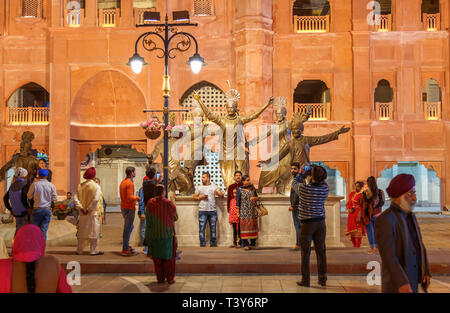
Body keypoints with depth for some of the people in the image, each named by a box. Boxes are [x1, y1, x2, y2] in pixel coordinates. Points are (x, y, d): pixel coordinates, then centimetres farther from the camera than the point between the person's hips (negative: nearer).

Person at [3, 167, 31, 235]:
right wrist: (28, 208, -15)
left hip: (16, 213, 7)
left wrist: (10, 210, 15)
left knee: (18, 230, 17)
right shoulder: (25, 184, -14)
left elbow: (5, 198, 9)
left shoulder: (12, 185, 7)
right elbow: (23, 198, -26)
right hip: (25, 212, -7)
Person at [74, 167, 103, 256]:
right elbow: (96, 200, -18)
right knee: (94, 231, 4)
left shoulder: (80, 186, 3)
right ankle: (94, 250, 7)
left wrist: (81, 208, -6)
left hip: (82, 213, 4)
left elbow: (76, 199, -3)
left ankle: (79, 250, 19)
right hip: (93, 213, -4)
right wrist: (89, 209, -12)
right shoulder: (96, 186, -10)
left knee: (82, 232, 13)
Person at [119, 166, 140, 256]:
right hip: (129, 208, -10)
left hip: (123, 207, 10)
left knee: (130, 227, 20)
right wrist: (137, 197, -7)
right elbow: (130, 197, -26)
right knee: (127, 228, -4)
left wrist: (135, 198, 13)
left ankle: (126, 246, 25)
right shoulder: (130, 183, -18)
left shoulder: (123, 182, 12)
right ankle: (125, 250, 2)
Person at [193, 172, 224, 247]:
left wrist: (218, 193, -16)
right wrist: (201, 197, -11)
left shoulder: (214, 186, 10)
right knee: (202, 227, -5)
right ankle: (202, 243, 1)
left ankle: (213, 243, 12)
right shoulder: (199, 187, 11)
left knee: (213, 227, 4)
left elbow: (222, 195, 6)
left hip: (213, 210, 1)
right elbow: (194, 197, 8)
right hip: (202, 210, 0)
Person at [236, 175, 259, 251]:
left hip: (252, 211, 4)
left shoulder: (252, 188, 8)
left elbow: (257, 197, 18)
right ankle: (245, 244, -3)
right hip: (244, 212, -4)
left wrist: (255, 198, -6)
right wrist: (238, 212, -6)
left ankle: (252, 243, 11)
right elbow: (237, 201, -2)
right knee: (245, 227, -6)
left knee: (252, 226, 3)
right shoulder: (239, 190, -2)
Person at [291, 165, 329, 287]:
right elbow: (322, 182, 18)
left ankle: (305, 280, 8)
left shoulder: (304, 188, -16)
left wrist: (302, 173, 21)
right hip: (320, 222, 3)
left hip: (307, 223, -3)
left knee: (305, 253, 4)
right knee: (321, 252, 10)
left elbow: (294, 183, 6)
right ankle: (322, 279, 17)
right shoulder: (325, 189, -7)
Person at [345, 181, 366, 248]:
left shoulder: (361, 195, -8)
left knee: (358, 232, -3)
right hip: (351, 215, 6)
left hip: (358, 215, -6)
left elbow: (362, 207, -11)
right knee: (351, 231, 10)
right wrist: (348, 209, -1)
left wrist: (359, 217, -18)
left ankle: (358, 246, 4)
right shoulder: (351, 194, 12)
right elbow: (348, 203, 19)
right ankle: (354, 245, 23)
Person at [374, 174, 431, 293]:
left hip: (414, 279, 8)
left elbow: (420, 246, 12)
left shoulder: (411, 217, 10)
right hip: (396, 283, -8)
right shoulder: (384, 220, -19)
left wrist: (426, 272, 2)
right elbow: (388, 255, -25)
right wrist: (402, 282, -29)